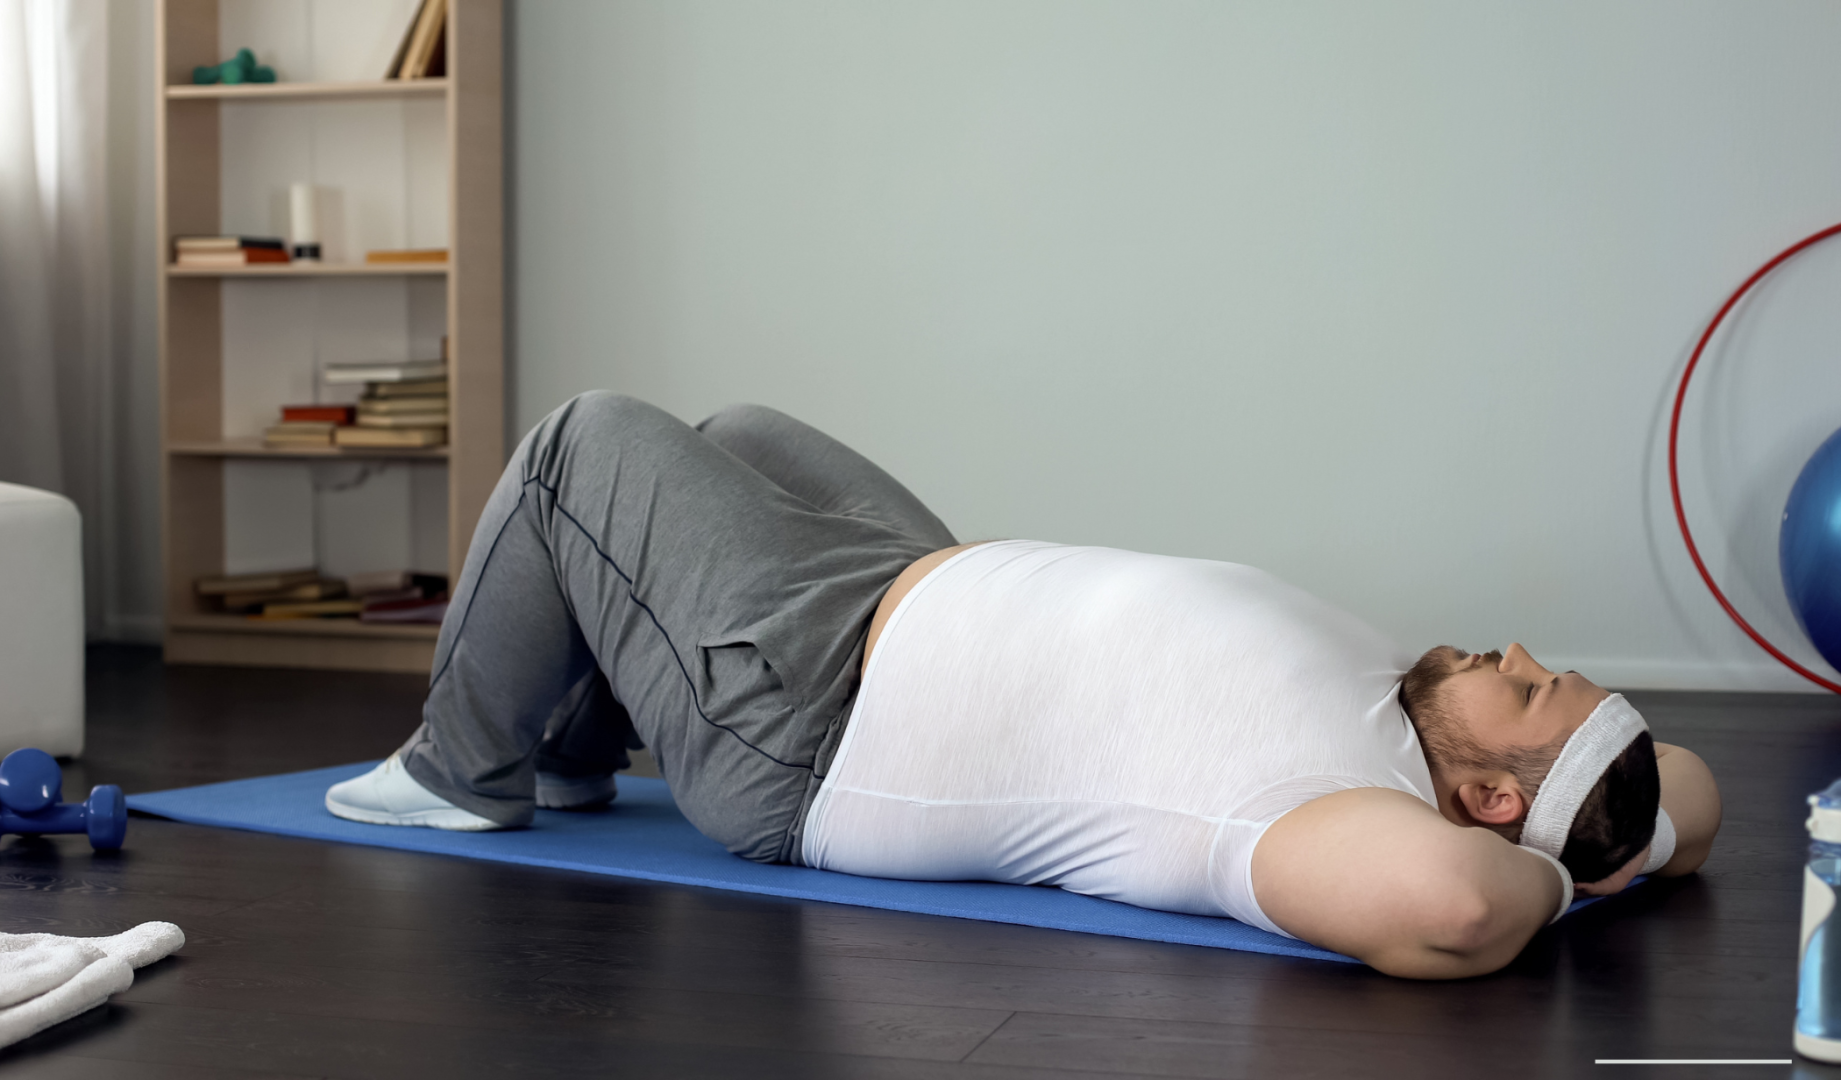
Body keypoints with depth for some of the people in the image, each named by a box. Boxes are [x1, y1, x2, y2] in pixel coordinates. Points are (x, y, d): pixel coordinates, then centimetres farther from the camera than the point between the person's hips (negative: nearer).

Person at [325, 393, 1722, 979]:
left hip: (797, 708, -8)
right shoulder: (1395, 732, -12)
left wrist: (1537, 875, -42)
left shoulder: (1340, 817, -36)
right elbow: (1695, 791, 2)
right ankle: (566, 750, 41)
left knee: (584, 439, 4)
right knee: (742, 432, 26)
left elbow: (1447, 898, -59)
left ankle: (470, 772, 23)